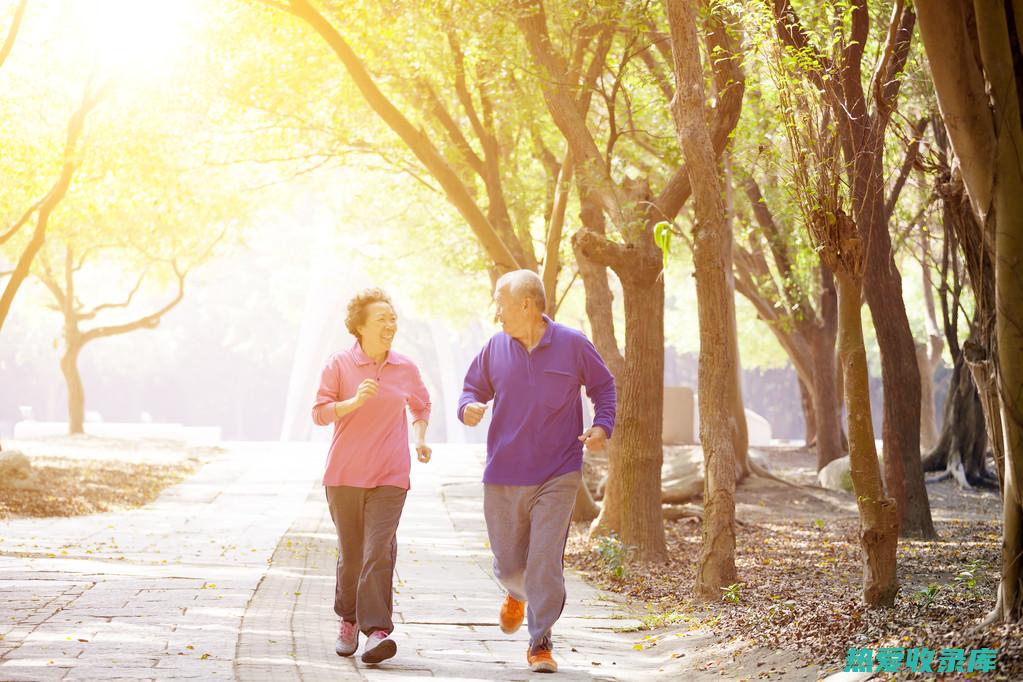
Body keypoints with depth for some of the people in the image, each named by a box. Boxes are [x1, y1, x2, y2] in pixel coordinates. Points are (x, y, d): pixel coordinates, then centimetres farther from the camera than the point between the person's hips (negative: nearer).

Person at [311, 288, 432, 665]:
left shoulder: (405, 369, 6)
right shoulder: (339, 364, -2)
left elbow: (421, 406, 25)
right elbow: (320, 413, -4)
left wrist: (420, 436, 8)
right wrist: (355, 401, -20)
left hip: (390, 477, 0)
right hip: (344, 474, 0)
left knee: (379, 551, -13)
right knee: (350, 553, 8)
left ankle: (377, 630, -17)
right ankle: (348, 620, 29)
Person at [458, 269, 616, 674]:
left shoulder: (573, 345, -3)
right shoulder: (495, 348, 2)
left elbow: (603, 387, 10)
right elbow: (474, 388, 14)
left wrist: (602, 427, -7)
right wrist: (469, 407, -9)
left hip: (557, 477, -2)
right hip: (504, 477, 3)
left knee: (546, 563, -9)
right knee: (508, 565, 10)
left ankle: (540, 644, 2)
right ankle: (517, 594, 46)